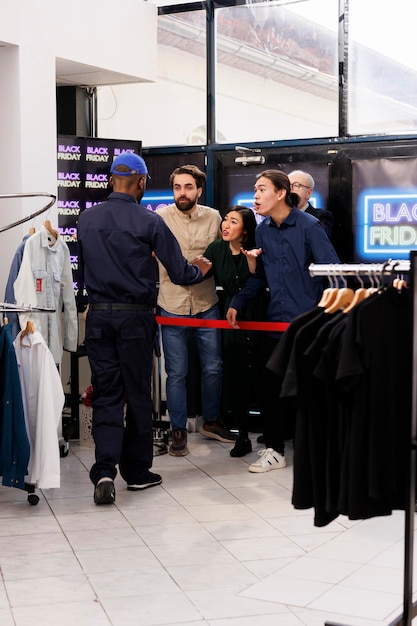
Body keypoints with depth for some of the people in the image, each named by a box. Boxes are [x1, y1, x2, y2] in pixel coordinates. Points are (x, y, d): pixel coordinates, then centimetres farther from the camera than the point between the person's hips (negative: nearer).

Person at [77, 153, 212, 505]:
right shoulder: (149, 222, -9)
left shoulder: (87, 220, 4)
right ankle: (136, 471, 18)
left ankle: (105, 469, -10)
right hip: (135, 317, -3)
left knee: (105, 393, 5)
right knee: (138, 393, 8)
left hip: (98, 315, 3)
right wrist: (200, 270, 16)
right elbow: (179, 272, -6)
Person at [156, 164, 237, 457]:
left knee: (213, 367, 11)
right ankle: (179, 430, 16)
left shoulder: (214, 218, 4)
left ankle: (211, 421, 31)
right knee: (177, 372, 3)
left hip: (207, 305, 3)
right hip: (172, 306, -3)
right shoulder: (161, 217, -5)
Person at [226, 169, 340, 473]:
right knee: (271, 386, 8)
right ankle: (274, 450, 19)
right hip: (277, 320, 6)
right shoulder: (263, 230, 8)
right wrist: (237, 303, 6)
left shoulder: (309, 226, -11)